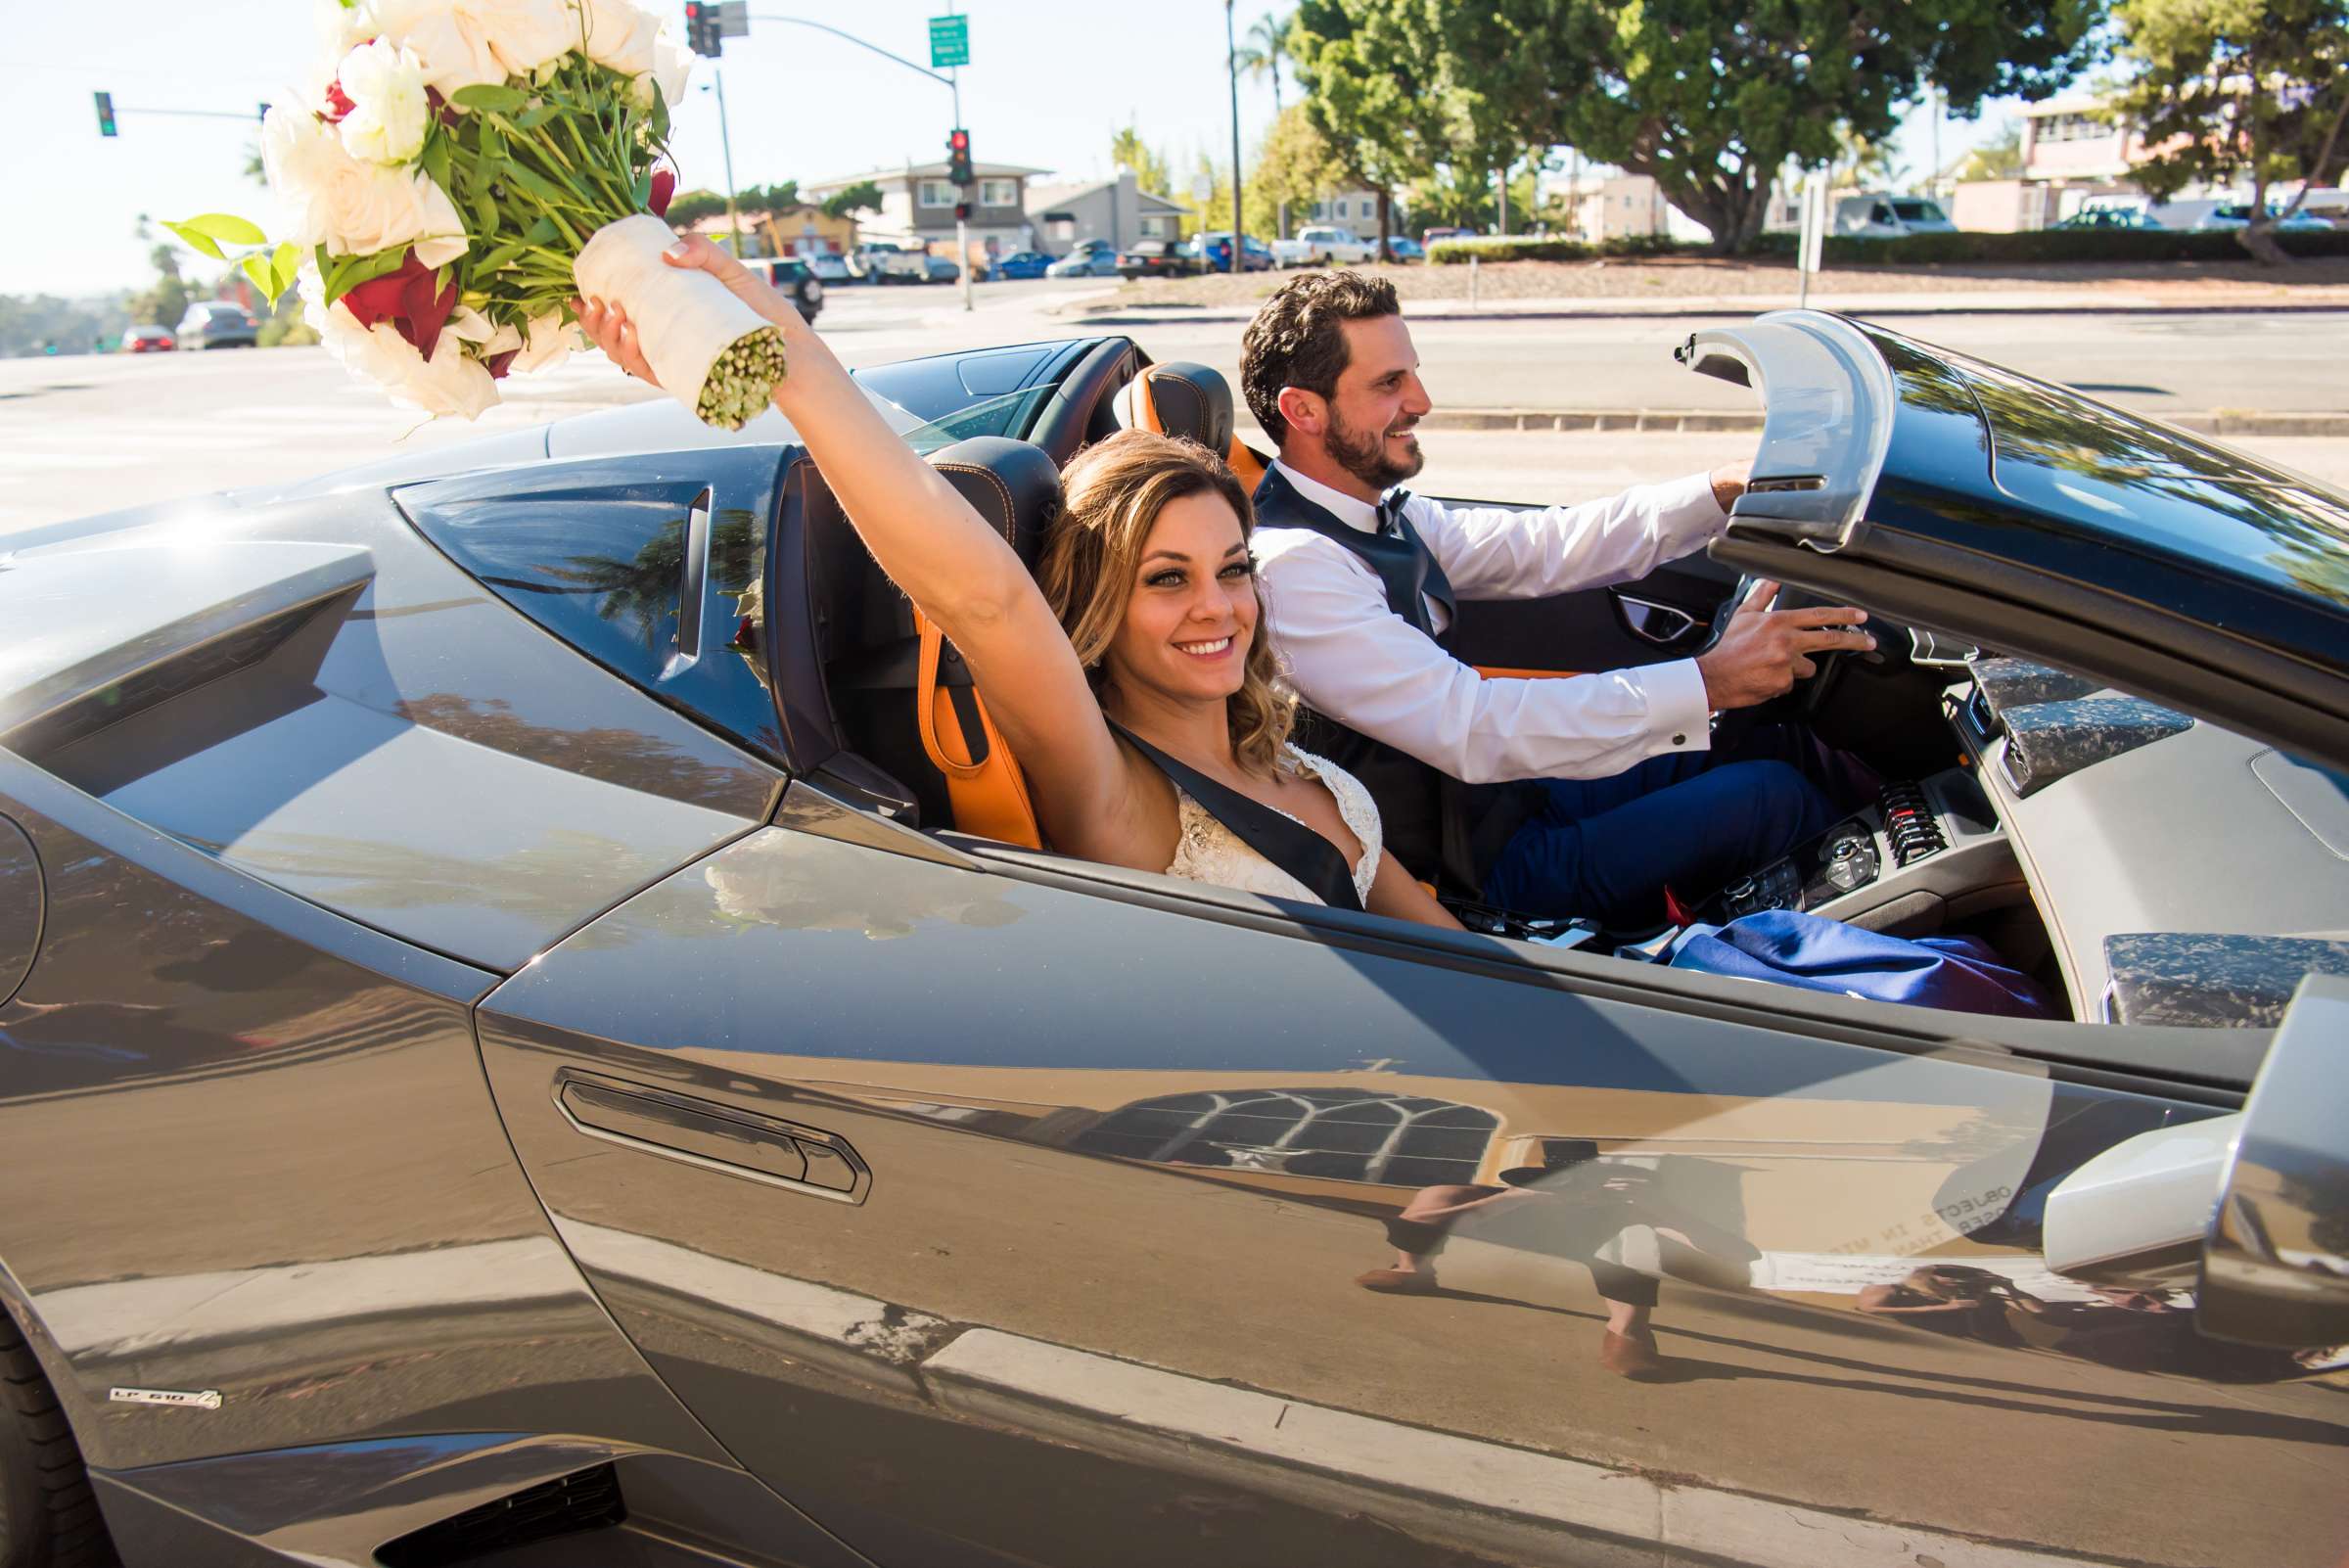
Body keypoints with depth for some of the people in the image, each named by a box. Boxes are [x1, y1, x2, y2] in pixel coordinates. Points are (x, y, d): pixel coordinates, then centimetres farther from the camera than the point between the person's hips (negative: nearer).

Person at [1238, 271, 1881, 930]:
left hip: (1505, 787, 9)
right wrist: (1707, 681, -31)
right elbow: (1470, 728, -31)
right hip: (1475, 858, -9)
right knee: (1775, 792, -9)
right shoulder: (1291, 567, -26)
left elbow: (1537, 548, 7)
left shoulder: (1381, 513, 4)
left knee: (1773, 734, 6)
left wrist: (1723, 489, -5)